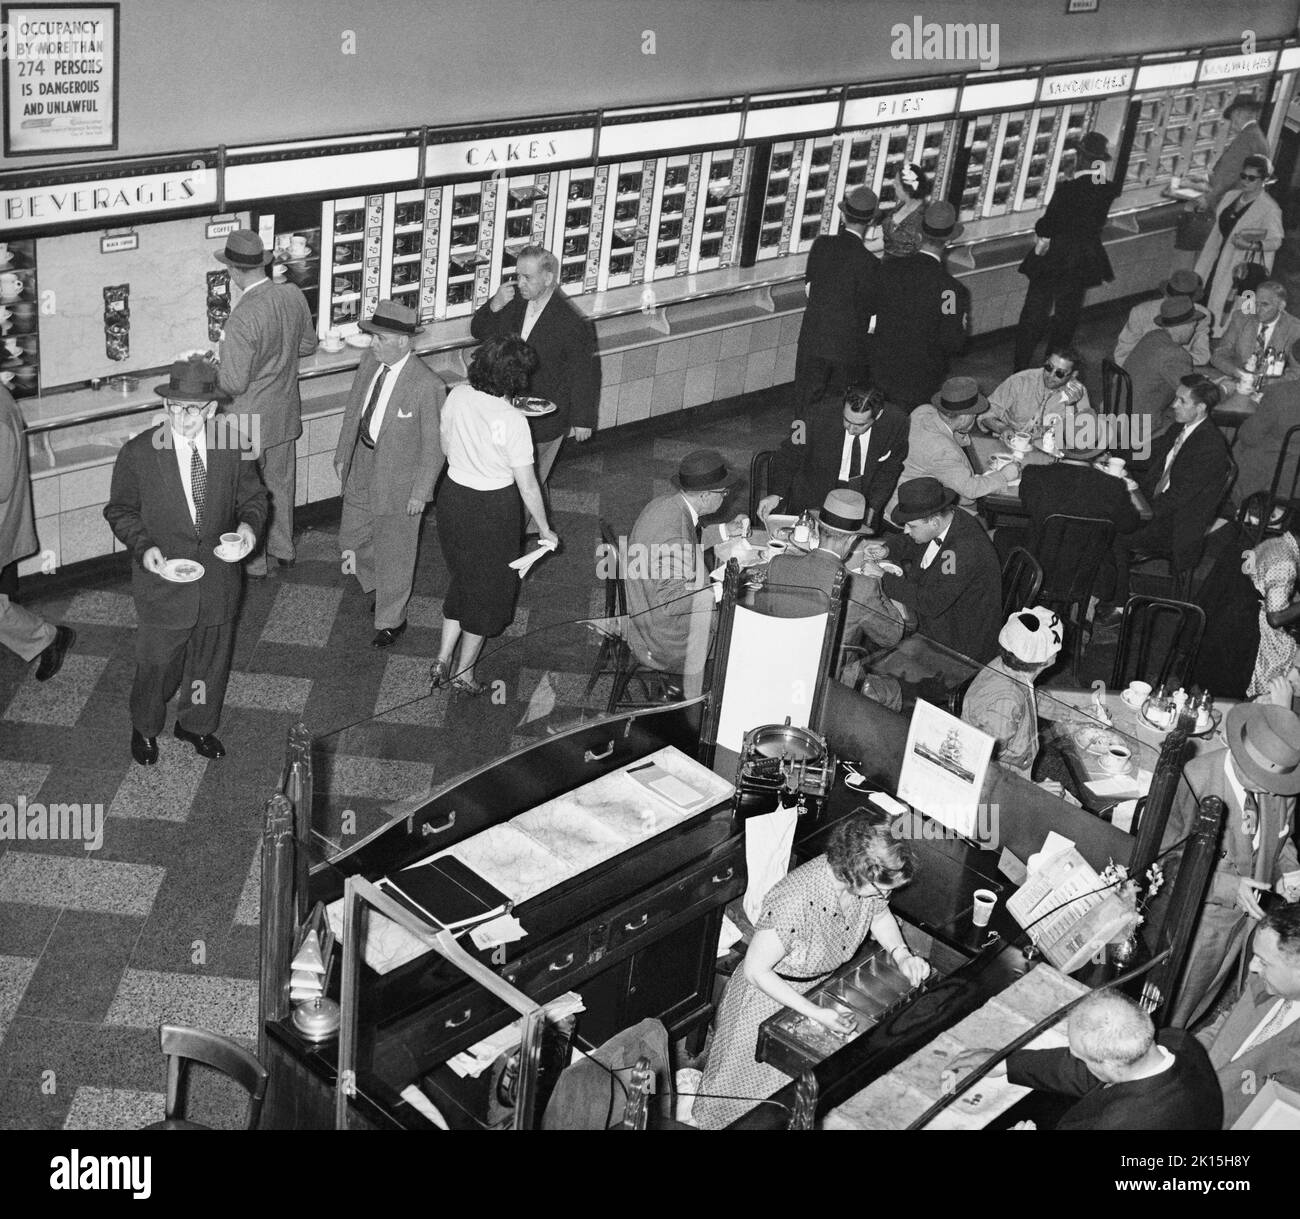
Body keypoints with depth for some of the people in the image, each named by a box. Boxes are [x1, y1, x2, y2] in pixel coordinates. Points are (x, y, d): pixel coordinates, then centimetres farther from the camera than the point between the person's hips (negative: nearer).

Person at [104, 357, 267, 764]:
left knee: (211, 658, 20)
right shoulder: (138, 453, -14)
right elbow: (120, 511, -4)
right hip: (162, 578, -2)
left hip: (218, 578, 3)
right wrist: (143, 547, -21)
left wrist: (249, 523, -17)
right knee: (157, 661, 12)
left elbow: (252, 496, 6)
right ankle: (144, 727, 41)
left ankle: (197, 724, 46)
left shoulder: (233, 448, -8)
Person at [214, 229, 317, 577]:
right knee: (281, 484, 22)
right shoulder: (293, 295, -8)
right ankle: (282, 549, 38)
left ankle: (254, 563, 25)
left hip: (251, 421, -7)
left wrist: (209, 373, -6)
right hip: (286, 412, 7)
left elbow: (234, 384, -25)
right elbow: (308, 345, 8)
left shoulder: (242, 318, -29)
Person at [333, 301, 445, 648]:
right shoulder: (370, 361, -5)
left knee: (392, 553, 10)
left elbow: (433, 445, -18)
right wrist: (342, 455, 13)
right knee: (352, 538, 21)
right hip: (361, 465, 7)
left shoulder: (427, 385, -26)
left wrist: (421, 492, -15)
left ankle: (391, 620, 31)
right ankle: (377, 588, 49)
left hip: (398, 479, -6)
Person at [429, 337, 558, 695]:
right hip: (492, 508, -5)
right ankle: (464, 674, 28)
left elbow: (445, 448, 7)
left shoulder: (457, 396, -9)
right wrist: (545, 530, -5)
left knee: (462, 577, 26)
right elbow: (527, 486, -18)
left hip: (452, 495, 5)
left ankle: (443, 660, 28)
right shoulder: (512, 420, -25)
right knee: (488, 587, 16)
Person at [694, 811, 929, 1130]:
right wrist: (815, 1013, -29)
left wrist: (901, 953, -14)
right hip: (772, 994, -5)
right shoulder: (793, 904, -43)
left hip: (825, 984, 5)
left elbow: (880, 916, 4)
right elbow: (756, 970, -28)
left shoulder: (871, 881, -22)